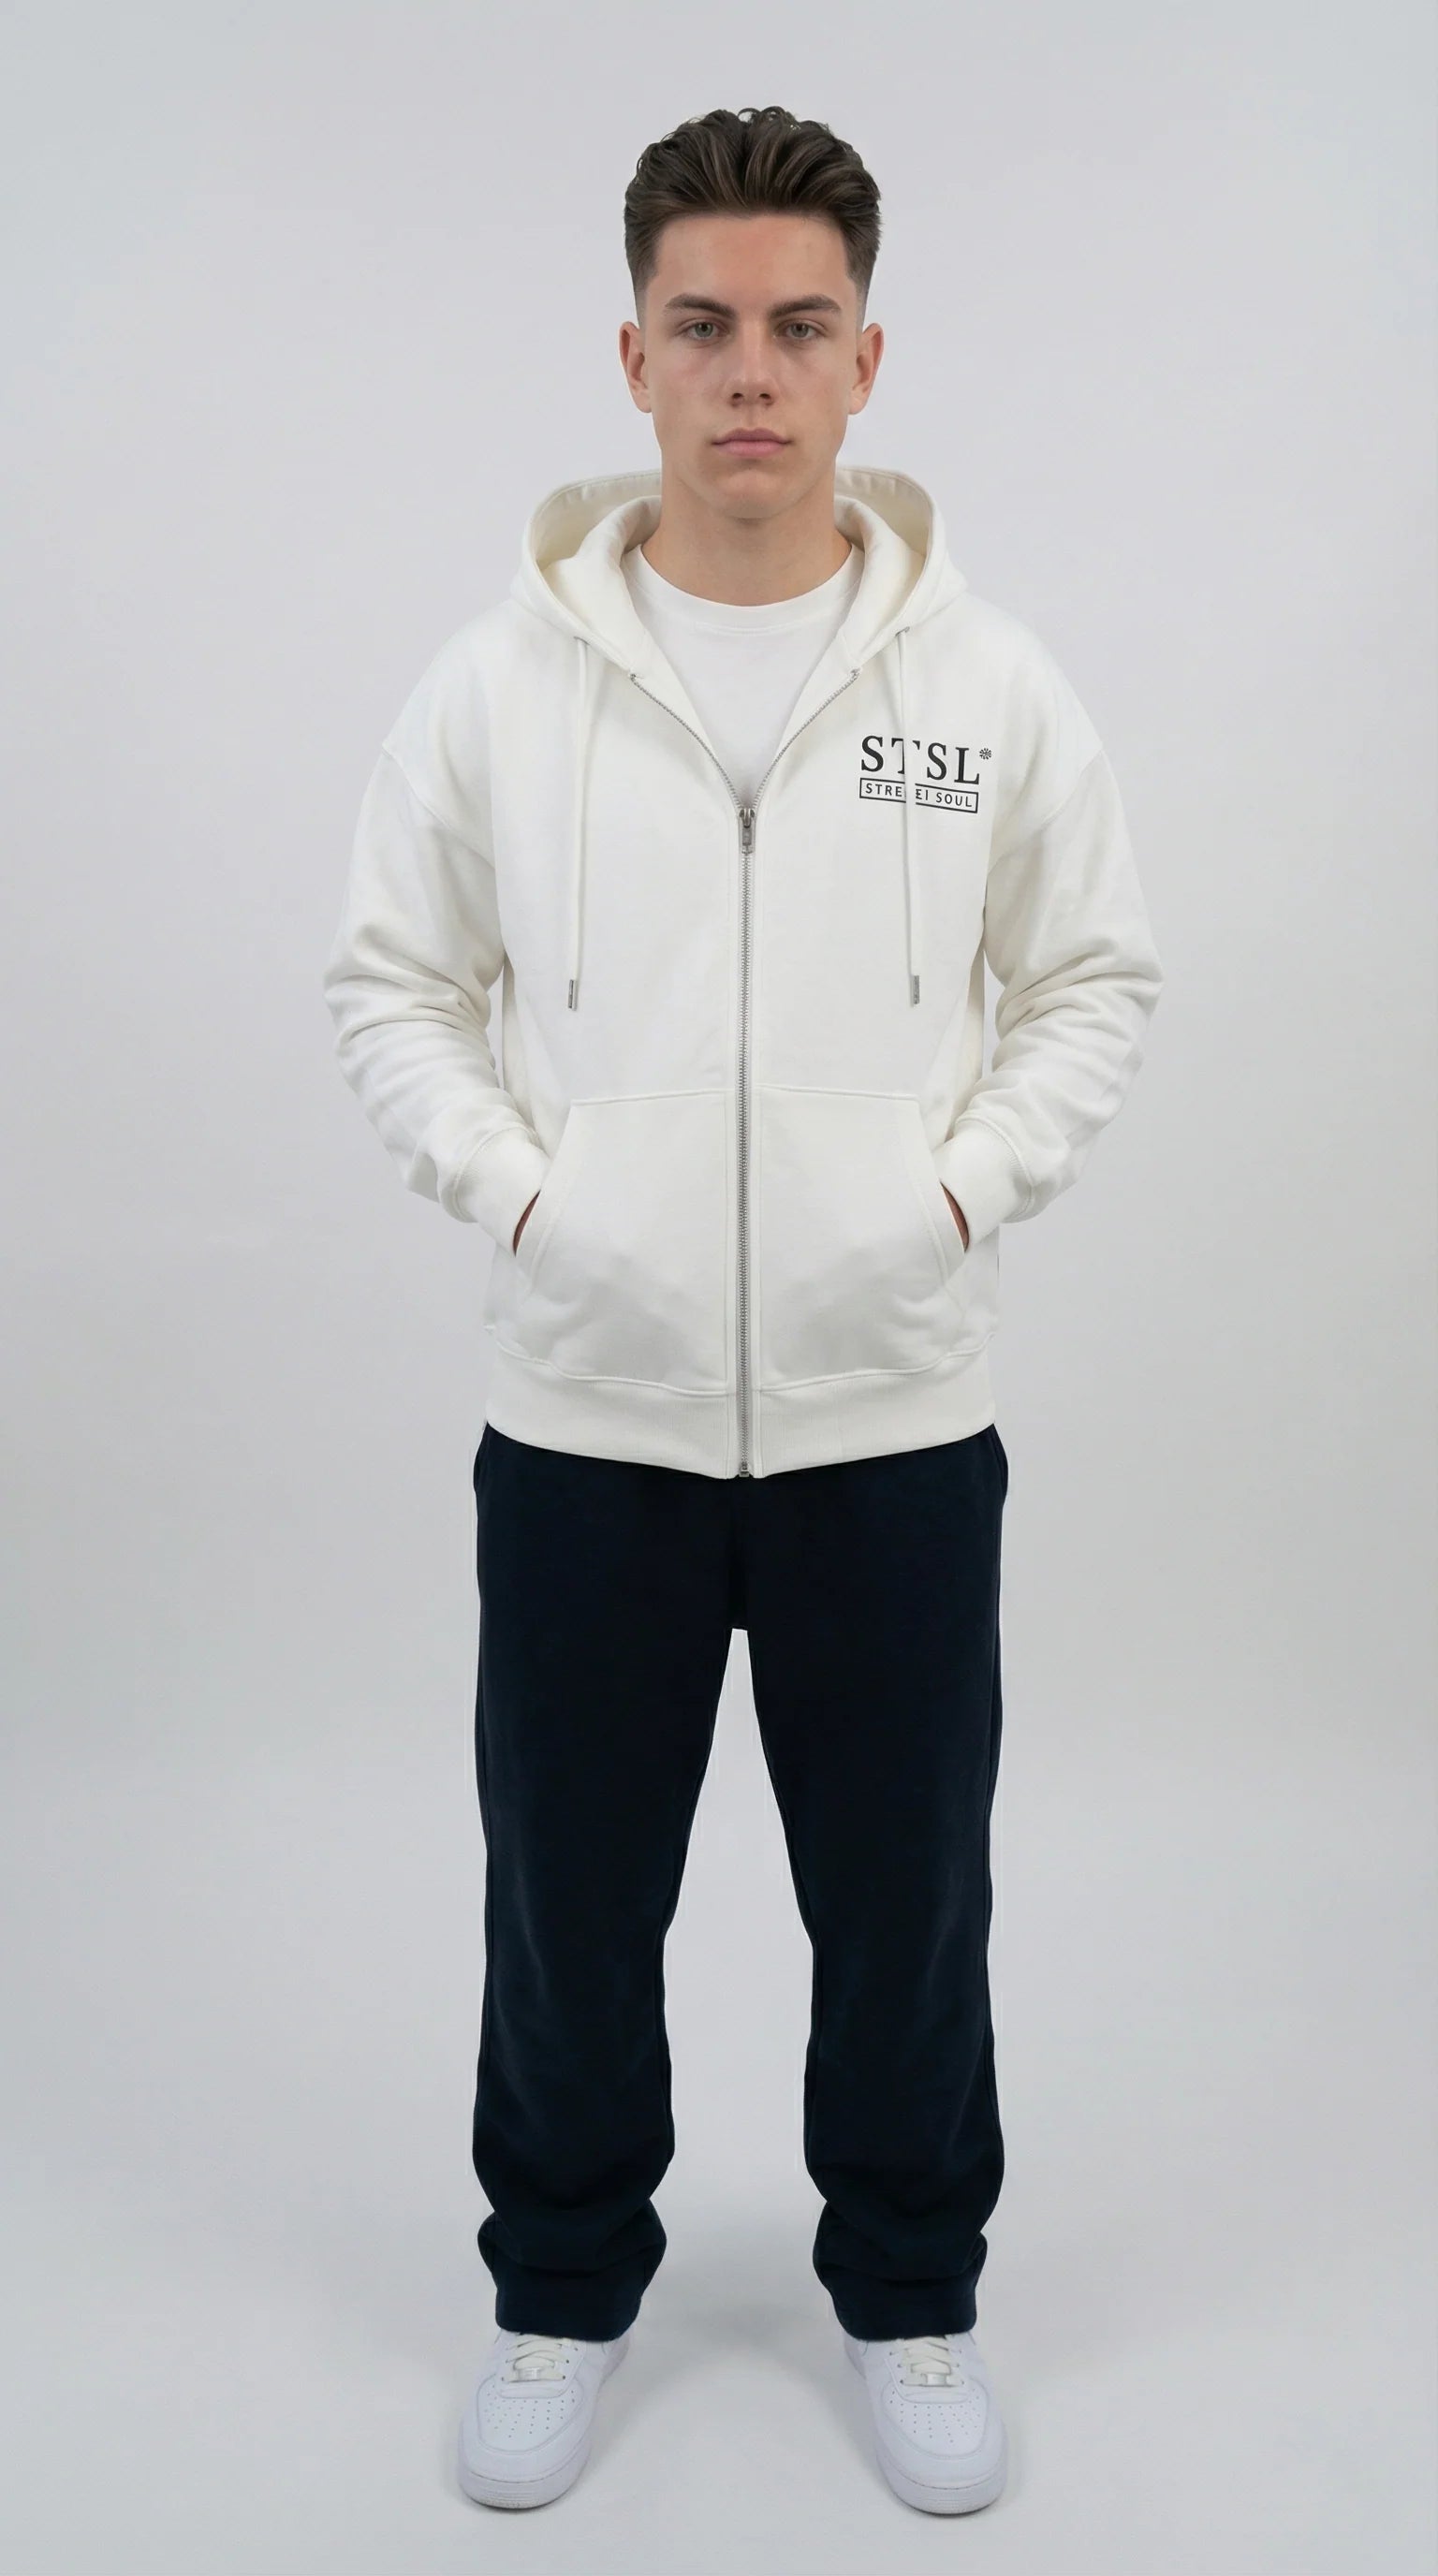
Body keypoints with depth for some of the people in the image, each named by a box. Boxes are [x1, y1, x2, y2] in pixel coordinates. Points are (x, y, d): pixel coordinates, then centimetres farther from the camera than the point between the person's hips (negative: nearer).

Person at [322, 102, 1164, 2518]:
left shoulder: (988, 679, -3)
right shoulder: (502, 677, -3)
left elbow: (1095, 977, 6)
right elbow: (390, 982, 4)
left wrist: (964, 1186, -8)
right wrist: (517, 1189, -10)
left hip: (894, 1413, 0)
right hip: (580, 1416, 0)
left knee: (905, 1894, 14)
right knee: (571, 1896, 15)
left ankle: (911, 2295, 38)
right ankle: (563, 2287, 39)